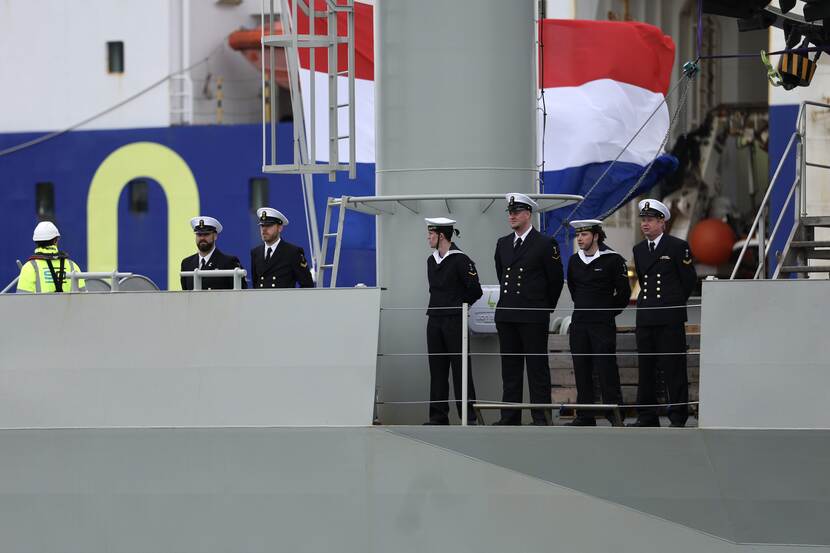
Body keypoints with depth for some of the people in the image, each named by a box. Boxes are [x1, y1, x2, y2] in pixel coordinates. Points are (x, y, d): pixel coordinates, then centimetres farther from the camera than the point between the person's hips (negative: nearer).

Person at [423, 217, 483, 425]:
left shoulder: (460, 260, -10)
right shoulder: (431, 261, 13)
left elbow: (475, 291, -9)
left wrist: (459, 305, 2)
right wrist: (439, 306, 13)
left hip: (454, 320, -7)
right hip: (435, 320, 7)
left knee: (460, 368, -5)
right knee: (437, 369, 7)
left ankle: (468, 415, -2)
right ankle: (438, 415, 10)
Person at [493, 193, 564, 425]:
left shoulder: (545, 244, -4)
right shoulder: (502, 244, 13)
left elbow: (556, 280, 1)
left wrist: (545, 307, 8)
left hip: (533, 316, -6)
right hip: (506, 314, 6)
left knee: (537, 367, -3)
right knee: (510, 367, 7)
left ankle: (541, 417, -2)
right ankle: (510, 416, 10)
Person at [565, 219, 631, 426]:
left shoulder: (613, 260, -7)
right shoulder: (574, 261, 10)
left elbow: (624, 292, -1)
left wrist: (608, 312, 6)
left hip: (603, 324, -5)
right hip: (579, 323, 5)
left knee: (606, 369, -7)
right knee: (581, 370, 5)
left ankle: (614, 414, -3)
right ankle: (585, 415, 10)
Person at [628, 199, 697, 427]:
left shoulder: (678, 247, -3)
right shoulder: (639, 250, 14)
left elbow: (689, 279, 2)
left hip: (670, 318, -6)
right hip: (645, 318, 6)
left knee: (674, 368, -4)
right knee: (646, 368, 6)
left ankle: (678, 417, 0)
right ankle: (647, 416, 12)